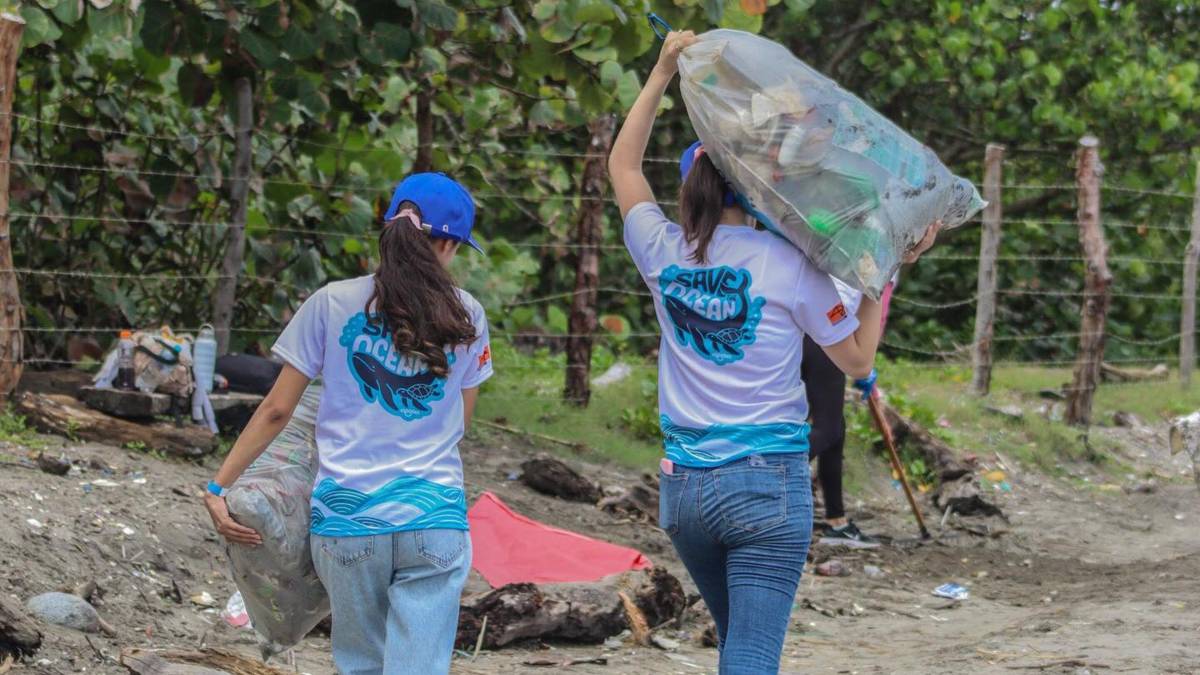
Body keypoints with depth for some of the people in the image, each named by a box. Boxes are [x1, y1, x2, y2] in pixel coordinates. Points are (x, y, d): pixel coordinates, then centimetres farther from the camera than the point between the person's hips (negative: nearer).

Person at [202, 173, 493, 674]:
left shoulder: (332, 304, 1)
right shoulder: (464, 317, 4)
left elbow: (277, 410, 1)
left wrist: (218, 488, 6)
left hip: (346, 520, 1)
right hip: (434, 521, 0)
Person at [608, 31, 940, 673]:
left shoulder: (664, 256, 2)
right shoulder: (788, 266, -8)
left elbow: (623, 165, 20)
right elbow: (858, 359, 2)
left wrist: (662, 73, 21)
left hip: (683, 485, 5)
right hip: (767, 484, -5)